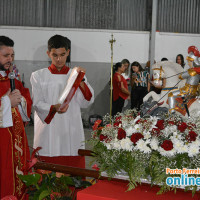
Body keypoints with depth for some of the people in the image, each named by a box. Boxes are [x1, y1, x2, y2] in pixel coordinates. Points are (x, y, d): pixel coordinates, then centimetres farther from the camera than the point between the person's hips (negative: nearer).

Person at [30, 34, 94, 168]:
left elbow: (86, 103, 2)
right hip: (48, 132, -1)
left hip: (71, 132, 2)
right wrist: (54, 108, -22)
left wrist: (81, 81, -11)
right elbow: (37, 103, -2)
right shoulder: (38, 76, 7)